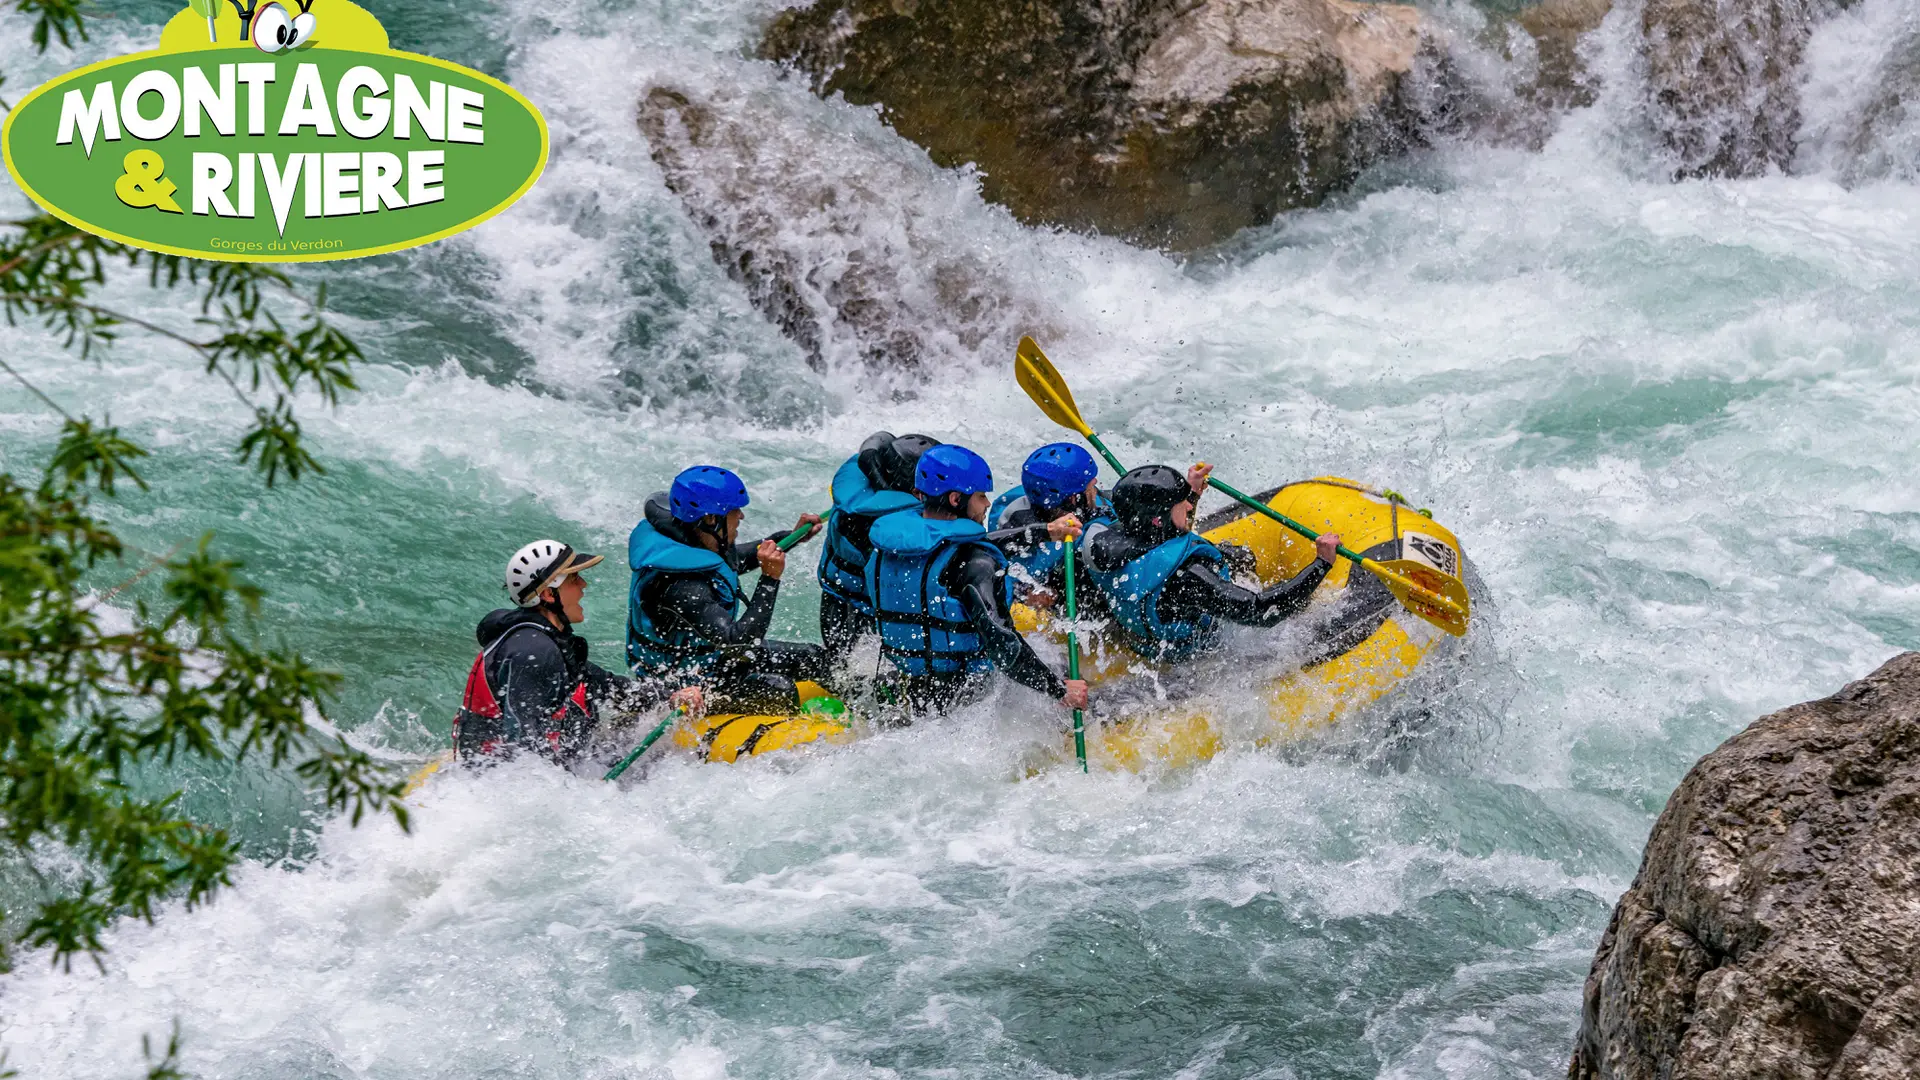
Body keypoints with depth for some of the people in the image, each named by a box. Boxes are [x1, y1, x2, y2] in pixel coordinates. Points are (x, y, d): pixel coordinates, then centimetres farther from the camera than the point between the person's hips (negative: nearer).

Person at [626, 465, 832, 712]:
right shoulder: (681, 586, -36)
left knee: (813, 659, 7)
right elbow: (738, 640, -38)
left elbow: (735, 560, 18)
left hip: (713, 652, 10)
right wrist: (769, 579, -39)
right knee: (776, 691, -27)